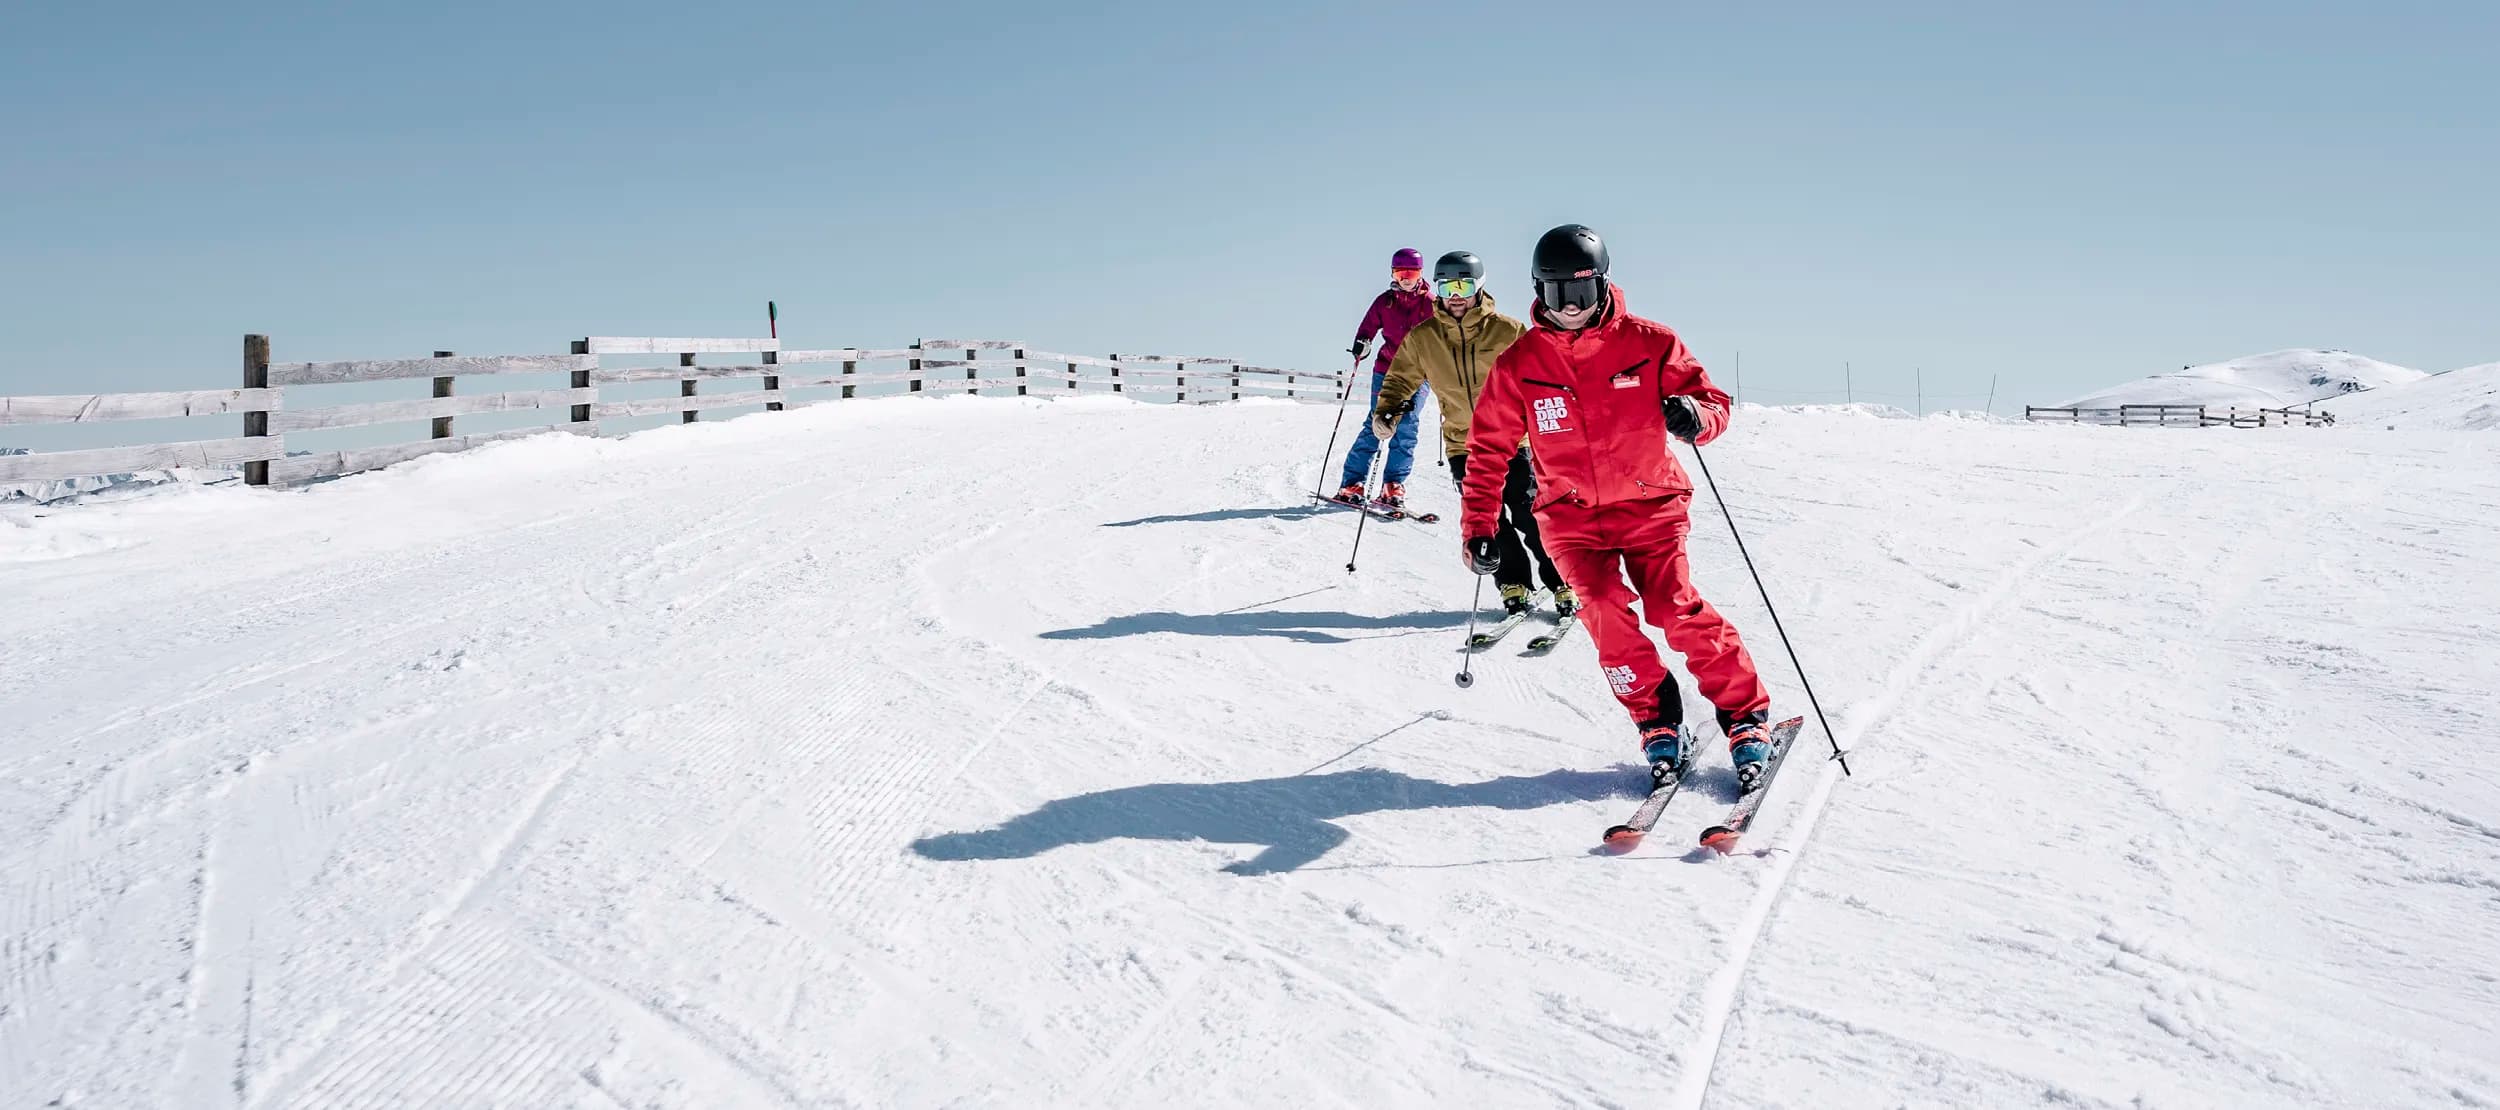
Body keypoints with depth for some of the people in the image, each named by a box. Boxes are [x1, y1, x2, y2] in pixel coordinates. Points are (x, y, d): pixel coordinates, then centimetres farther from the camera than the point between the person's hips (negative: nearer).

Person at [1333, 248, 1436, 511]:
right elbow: (1368, 328, 7)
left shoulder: (1430, 303, 3)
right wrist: (1361, 344, -13)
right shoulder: (1384, 301, 5)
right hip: (1386, 370, 0)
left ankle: (1393, 488, -3)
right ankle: (1351, 484, -7)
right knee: (1376, 425, -9)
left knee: (1406, 428, -8)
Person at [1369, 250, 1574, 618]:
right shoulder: (1422, 339, 0)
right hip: (1462, 446, 2)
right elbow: (1401, 379, 12)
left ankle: (1564, 587, 10)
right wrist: (1386, 411, -4)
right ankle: (1514, 587, 18)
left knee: (1530, 518, -4)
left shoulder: (1508, 331, -6)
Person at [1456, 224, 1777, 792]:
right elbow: (1489, 447, 5)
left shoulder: (1648, 343, -4)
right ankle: (1658, 724, -3)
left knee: (1677, 607, -17)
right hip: (1571, 514, 1)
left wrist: (1694, 416, -24)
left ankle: (1747, 715, -2)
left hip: (1649, 503, -1)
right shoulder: (1519, 363, -1)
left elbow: (1713, 402, 1)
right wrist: (1479, 527, 2)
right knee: (1604, 609, -19)